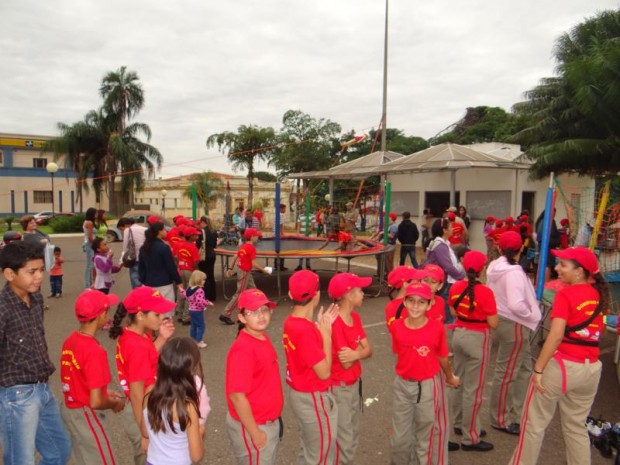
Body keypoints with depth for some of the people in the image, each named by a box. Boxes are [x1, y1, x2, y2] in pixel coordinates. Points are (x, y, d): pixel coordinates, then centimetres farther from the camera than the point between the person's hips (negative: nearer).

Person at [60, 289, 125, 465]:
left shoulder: (70, 341, -1)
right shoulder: (94, 350, -27)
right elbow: (96, 402, -26)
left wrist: (105, 392, 12)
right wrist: (115, 403, -7)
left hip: (70, 411, 8)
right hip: (87, 417, -8)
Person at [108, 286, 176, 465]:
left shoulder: (128, 335, -2)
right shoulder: (138, 346, -29)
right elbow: (137, 394, -24)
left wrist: (161, 339, -2)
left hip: (143, 411, 9)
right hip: (143, 415, -9)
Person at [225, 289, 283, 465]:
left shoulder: (263, 338, 0)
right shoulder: (243, 349, -26)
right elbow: (237, 396, -25)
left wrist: (273, 420, 15)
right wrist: (255, 433, -19)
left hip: (270, 422, 8)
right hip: (253, 426, -8)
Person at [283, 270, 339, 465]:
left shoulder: (291, 322, -1)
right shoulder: (305, 330, -29)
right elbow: (324, 372, -22)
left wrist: (321, 327, 1)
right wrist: (326, 335, -16)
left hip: (299, 395, 9)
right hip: (313, 399, -9)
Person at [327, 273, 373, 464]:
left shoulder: (355, 317, 2)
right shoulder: (334, 323, -25)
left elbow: (369, 350, -2)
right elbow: (346, 363, -23)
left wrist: (356, 354, -21)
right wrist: (360, 350, -9)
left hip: (355, 384, 8)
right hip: (339, 388, -8)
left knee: (353, 436, 20)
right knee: (344, 441, 2)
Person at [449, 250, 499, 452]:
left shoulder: (455, 287, -3)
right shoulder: (485, 292, -21)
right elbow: (493, 323, -16)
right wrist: (483, 313, 2)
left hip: (459, 334, 7)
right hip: (477, 339, -7)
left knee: (460, 382, 21)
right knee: (474, 388, 4)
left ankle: (460, 423, 38)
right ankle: (470, 438, 15)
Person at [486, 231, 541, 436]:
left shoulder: (495, 267, 3)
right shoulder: (514, 272, -23)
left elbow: (492, 293, 10)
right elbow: (516, 304, -30)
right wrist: (532, 316, -10)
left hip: (501, 320, 9)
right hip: (514, 325, -9)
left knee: (524, 367, 21)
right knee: (507, 373, 5)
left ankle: (516, 413, 33)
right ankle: (500, 420, 20)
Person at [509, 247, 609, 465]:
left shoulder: (565, 294, -13)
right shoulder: (599, 295, 6)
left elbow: (556, 335, -21)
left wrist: (538, 369, -18)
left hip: (561, 365, -6)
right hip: (592, 369, 7)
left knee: (534, 424, 9)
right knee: (576, 427, 22)